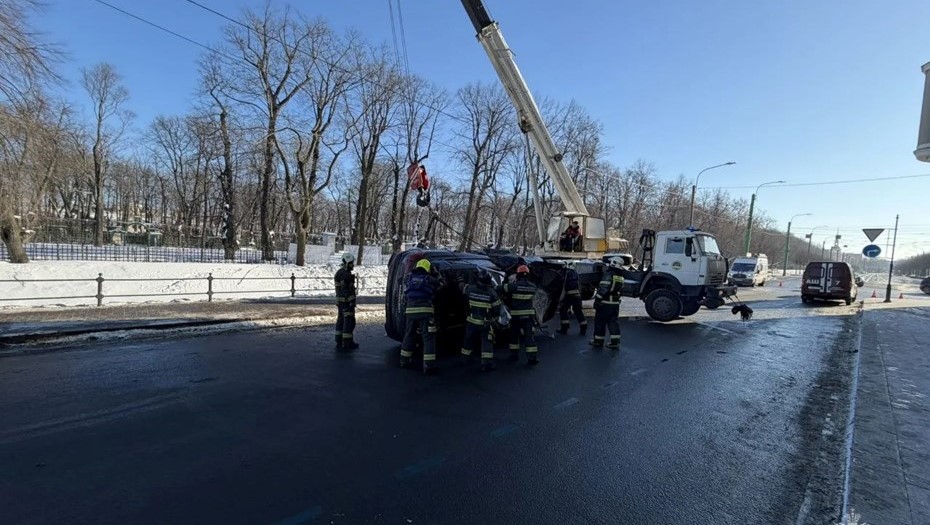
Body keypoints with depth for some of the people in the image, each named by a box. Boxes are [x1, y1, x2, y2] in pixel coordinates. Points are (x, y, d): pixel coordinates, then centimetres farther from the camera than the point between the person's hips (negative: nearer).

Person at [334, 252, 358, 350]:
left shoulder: (340, 272, 16)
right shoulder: (345, 274, -18)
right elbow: (345, 290, -24)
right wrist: (351, 301, -24)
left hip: (340, 301, 11)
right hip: (347, 301, -11)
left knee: (341, 321, 14)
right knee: (349, 321, -4)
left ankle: (339, 343, 20)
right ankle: (347, 343, -1)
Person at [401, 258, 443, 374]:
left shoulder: (411, 278, 12)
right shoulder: (430, 279, 3)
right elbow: (441, 285, 17)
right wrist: (436, 274, 30)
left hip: (410, 310, 4)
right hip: (425, 310, -4)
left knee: (409, 335, 19)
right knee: (428, 337, -2)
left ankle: (405, 360, 30)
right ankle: (429, 365, -7)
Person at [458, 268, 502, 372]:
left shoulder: (470, 289, -10)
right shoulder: (492, 293, -16)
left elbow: (462, 286, 13)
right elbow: (497, 310, -10)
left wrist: (460, 280, 34)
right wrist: (492, 315, 10)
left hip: (472, 321, 3)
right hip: (485, 323, -3)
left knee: (468, 340, 21)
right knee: (486, 342, 4)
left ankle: (464, 359, 37)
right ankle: (487, 364, -1)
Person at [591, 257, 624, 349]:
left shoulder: (608, 275, -16)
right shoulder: (621, 278, 10)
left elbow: (602, 289, -24)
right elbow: (620, 290, 16)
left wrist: (597, 300, -20)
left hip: (605, 303, -7)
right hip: (616, 303, 7)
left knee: (600, 322, 5)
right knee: (613, 322, 11)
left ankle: (598, 340, 13)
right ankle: (615, 341, 7)